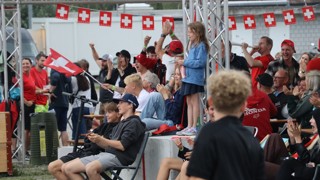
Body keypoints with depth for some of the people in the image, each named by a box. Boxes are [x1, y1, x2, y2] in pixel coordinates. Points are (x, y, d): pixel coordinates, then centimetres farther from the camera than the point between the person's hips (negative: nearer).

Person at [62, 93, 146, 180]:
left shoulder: (134, 122, -2)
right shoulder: (121, 123, 27)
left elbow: (122, 146, -13)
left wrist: (101, 139, -9)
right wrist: (96, 140, 2)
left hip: (119, 157, -10)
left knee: (91, 168, -41)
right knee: (67, 168, -1)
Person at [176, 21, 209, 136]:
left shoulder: (201, 46, -12)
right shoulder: (192, 45, 16)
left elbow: (200, 62, -20)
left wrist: (185, 62, -16)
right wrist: (184, 63, 4)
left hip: (195, 78, -10)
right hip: (189, 78, 10)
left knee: (195, 102, -5)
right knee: (189, 102, 11)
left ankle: (194, 127, -3)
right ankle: (189, 126, 15)